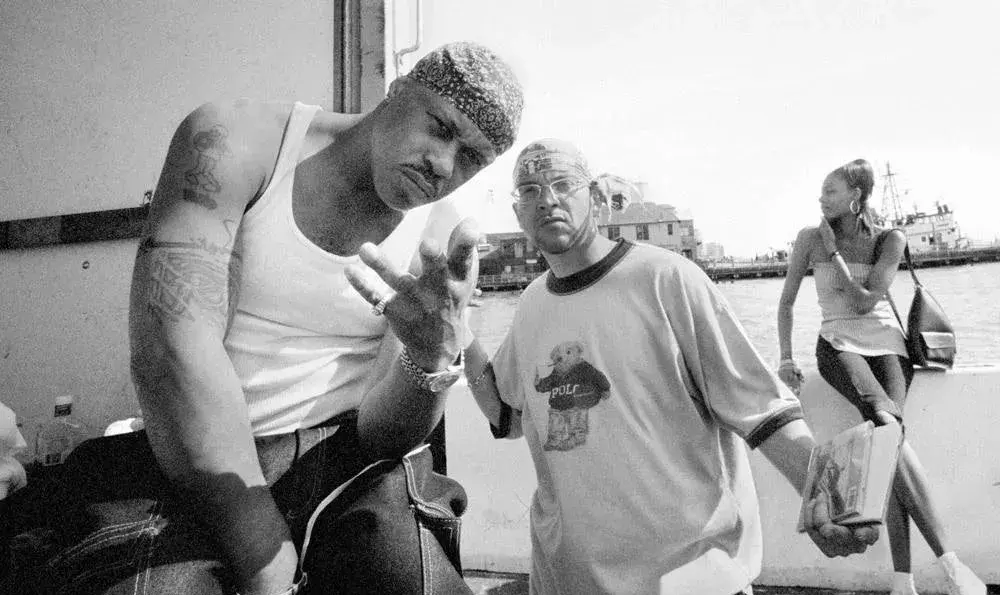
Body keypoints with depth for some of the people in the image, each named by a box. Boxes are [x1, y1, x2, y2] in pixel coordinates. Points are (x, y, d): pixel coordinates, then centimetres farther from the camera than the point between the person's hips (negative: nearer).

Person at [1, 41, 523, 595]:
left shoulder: (443, 249, -3)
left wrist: (432, 359, -32)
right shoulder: (238, 140, -10)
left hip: (341, 467, 2)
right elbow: (172, 348, -21)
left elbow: (378, 434, -8)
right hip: (193, 468, -1)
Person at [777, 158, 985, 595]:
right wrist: (786, 357, 1)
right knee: (885, 421, -31)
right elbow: (786, 301, 8)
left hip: (887, 344, 1)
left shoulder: (890, 240, 1)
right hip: (839, 345, -1)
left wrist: (833, 252, -8)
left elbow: (866, 302, -9)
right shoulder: (810, 239, 3)